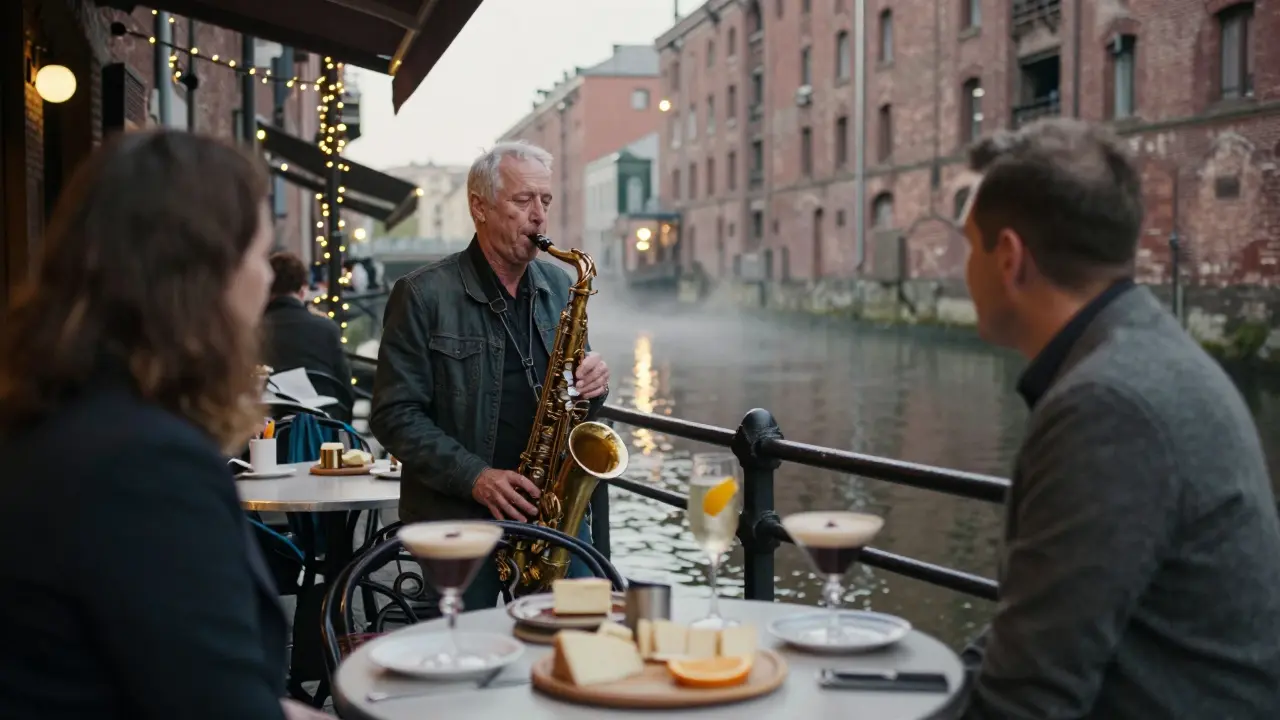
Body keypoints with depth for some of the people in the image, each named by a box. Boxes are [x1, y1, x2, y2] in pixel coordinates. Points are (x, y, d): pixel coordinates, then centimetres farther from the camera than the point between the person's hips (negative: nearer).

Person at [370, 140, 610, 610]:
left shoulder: (558, 284, 11)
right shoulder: (423, 295, -6)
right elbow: (394, 415, -8)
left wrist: (592, 384, -5)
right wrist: (474, 477, -19)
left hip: (555, 508, 5)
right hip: (457, 518, -4)